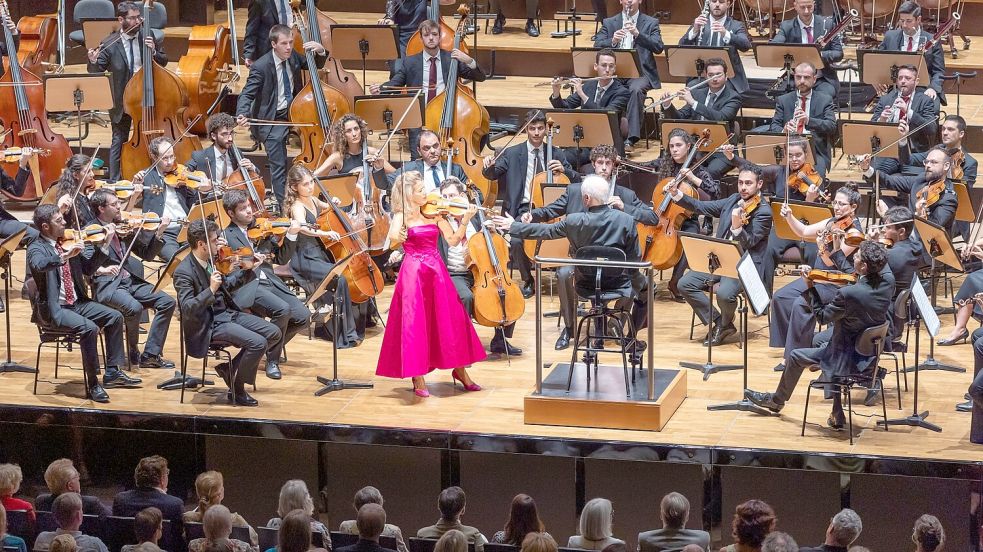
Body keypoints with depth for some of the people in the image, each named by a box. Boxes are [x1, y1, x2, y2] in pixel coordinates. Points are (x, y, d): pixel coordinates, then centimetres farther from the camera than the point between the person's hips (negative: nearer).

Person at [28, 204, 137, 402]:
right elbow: (39, 265, -35)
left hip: (77, 303, 8)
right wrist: (65, 255, -46)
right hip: (53, 308, -8)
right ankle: (93, 385, -19)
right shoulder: (37, 248, -11)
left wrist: (102, 246, -2)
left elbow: (88, 269, 11)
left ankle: (112, 373, 6)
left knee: (115, 317, -1)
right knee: (90, 328, -28)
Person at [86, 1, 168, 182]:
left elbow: (163, 62, 3)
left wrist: (154, 52, -17)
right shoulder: (109, 44, -12)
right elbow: (96, 72, -9)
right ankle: (114, 182, 11)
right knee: (119, 142, 5)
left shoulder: (149, 38, -5)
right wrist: (93, 62, -31)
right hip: (121, 102, -2)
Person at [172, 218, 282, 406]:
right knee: (258, 343, -23)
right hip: (208, 325, -9)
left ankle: (231, 368, 11)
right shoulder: (184, 272, -19)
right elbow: (187, 309, -27)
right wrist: (211, 290, -36)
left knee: (274, 334, 1)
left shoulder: (211, 260, 5)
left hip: (227, 313, 9)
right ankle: (237, 391, -5)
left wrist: (246, 269, 13)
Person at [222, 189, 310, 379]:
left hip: (271, 282, 6)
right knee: (282, 309, -31)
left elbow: (281, 259, 14)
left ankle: (273, 346, 15)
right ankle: (272, 360, -11)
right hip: (246, 287, -6)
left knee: (303, 317, -12)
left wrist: (291, 236, -1)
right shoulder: (226, 236, 2)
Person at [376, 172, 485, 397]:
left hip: (436, 272, 4)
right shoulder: (402, 217, -3)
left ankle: (460, 370, 20)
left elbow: (453, 240, 3)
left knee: (450, 320, 6)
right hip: (413, 274, -4)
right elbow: (393, 237, -22)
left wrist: (465, 220, -9)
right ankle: (418, 378, 7)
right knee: (415, 322, -4)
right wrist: (398, 236, -44)